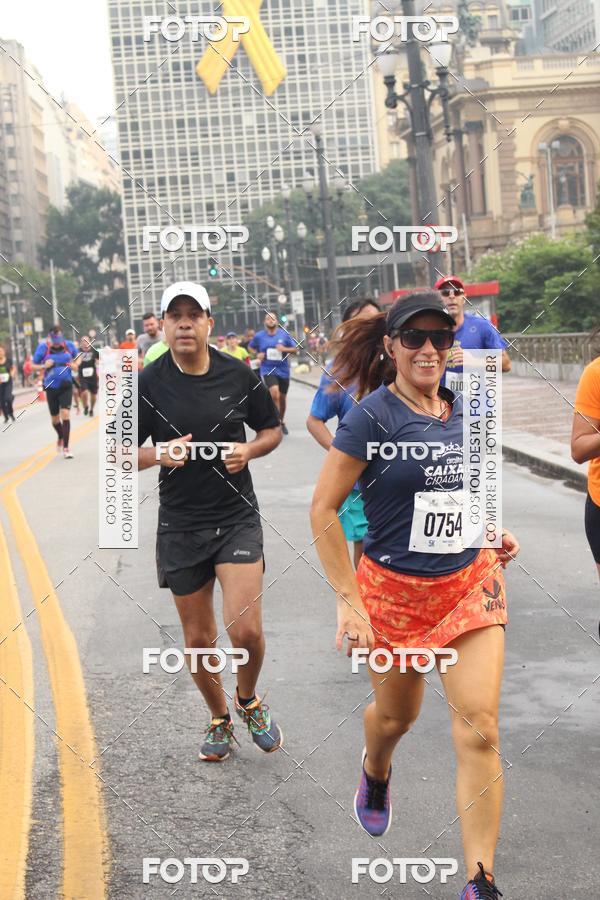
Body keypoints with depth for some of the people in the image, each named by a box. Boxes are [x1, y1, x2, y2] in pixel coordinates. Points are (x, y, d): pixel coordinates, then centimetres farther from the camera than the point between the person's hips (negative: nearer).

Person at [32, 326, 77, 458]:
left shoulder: (69, 345, -2)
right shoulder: (43, 347, -7)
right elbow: (33, 366, 0)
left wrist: (74, 364, -3)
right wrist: (44, 366, -19)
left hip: (66, 386, 0)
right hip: (51, 387, 0)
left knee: (65, 414, -14)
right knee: (54, 418, 11)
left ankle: (66, 447, -9)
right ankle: (60, 437, 43)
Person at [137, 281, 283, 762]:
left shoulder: (240, 375, -3)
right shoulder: (148, 383, -4)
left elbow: (272, 430, 11)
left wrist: (249, 450, -11)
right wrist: (159, 454, -19)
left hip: (237, 518, -1)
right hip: (180, 525, 1)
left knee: (246, 630, -13)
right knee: (199, 639, 10)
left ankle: (249, 700, 19)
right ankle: (220, 719, 35)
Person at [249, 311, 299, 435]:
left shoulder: (284, 334, 1)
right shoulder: (259, 336, 1)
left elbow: (295, 349, 4)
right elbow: (250, 347, 17)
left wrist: (285, 349, -15)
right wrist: (257, 354, -2)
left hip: (283, 370, 2)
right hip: (268, 370, -2)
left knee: (282, 398, 13)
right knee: (274, 393, -25)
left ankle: (282, 422, 35)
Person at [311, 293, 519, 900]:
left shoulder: (463, 408, 2)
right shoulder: (372, 416, -15)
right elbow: (322, 511, -14)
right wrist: (349, 604, -18)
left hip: (470, 582, 3)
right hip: (395, 591, -3)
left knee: (479, 729, -6)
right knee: (395, 714, 18)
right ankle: (374, 772, 57)